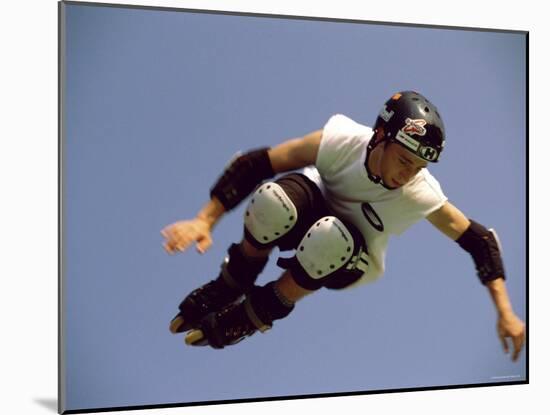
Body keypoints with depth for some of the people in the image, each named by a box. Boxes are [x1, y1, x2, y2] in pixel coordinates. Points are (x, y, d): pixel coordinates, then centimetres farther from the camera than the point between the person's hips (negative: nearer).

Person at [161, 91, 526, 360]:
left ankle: (260, 313, -12)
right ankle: (231, 285, -8)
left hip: (355, 259, 0)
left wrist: (505, 313, -22)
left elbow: (479, 239, -19)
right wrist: (204, 221, -28)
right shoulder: (342, 140, -30)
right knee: (275, 199, -37)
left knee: (328, 240, -40)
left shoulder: (420, 194, -29)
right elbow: (254, 164, -25)